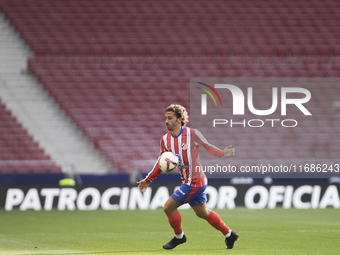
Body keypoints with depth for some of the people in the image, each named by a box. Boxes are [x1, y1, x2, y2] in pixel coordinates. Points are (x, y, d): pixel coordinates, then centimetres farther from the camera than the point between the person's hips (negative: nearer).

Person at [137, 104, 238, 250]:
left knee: (168, 207, -7)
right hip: (187, 182, 7)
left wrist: (223, 154, -23)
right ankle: (229, 235, 32)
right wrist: (148, 180, 15)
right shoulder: (165, 139, 5)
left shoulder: (192, 134, -13)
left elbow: (208, 148, -5)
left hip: (194, 182, -7)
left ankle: (179, 236, 16)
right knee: (202, 213, 18)